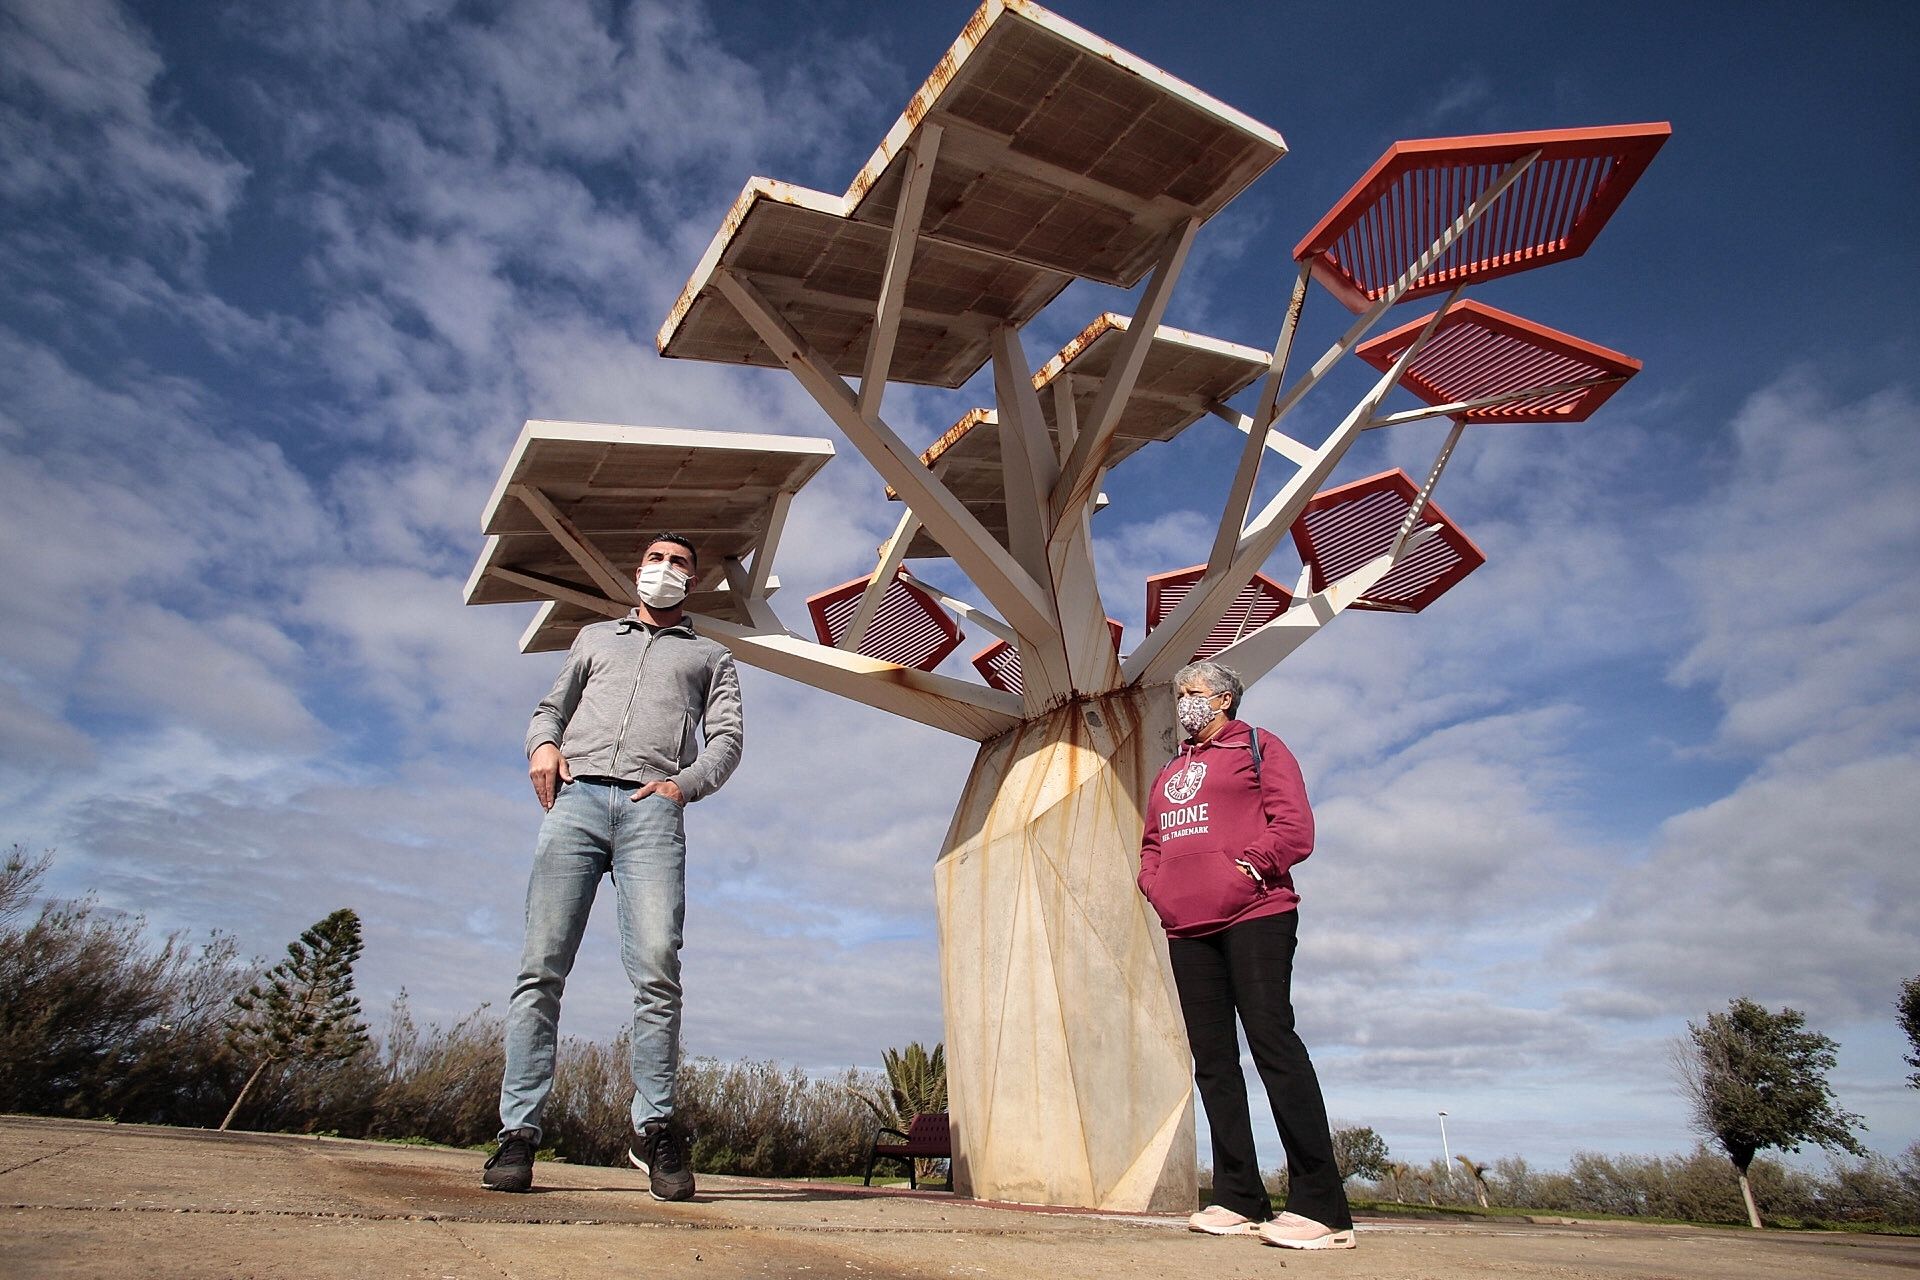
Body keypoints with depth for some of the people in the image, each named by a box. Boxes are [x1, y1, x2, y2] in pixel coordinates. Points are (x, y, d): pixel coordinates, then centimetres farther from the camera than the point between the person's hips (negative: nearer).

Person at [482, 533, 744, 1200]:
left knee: (657, 968, -15)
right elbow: (550, 705, 25)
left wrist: (685, 782, -7)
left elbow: (726, 738, 13)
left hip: (652, 812, -1)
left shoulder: (710, 657, 26)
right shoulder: (596, 637, 32)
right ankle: (519, 1130, -3)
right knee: (541, 966, -7)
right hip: (576, 800, 2)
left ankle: (654, 1126, -7)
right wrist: (543, 744, 2)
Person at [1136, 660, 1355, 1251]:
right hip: (1187, 927, 7)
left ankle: (1321, 1207, -7)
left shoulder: (1258, 747, 6)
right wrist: (1157, 888, 6)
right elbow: (1149, 847, 25)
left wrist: (1243, 868, -15)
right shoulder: (1169, 774, 24)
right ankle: (1239, 1200, 11)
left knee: (1271, 1041, -13)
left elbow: (1295, 828, -5)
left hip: (1253, 916, -6)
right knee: (1212, 1058, 5)